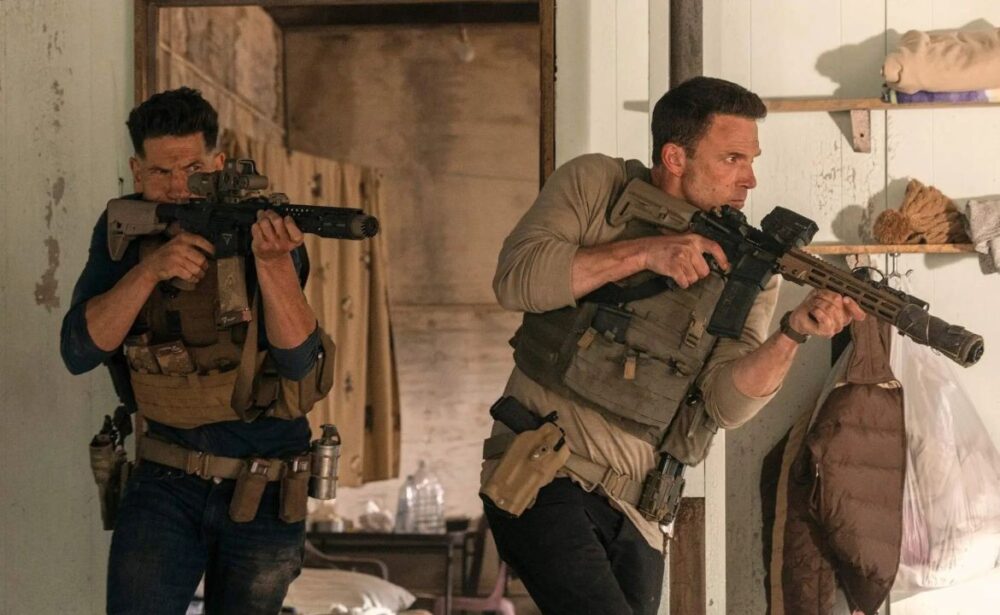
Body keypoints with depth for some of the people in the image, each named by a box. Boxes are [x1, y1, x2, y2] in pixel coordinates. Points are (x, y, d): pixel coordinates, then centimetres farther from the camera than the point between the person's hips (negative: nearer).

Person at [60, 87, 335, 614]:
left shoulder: (264, 223, -10)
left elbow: (298, 360, -20)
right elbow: (80, 352, -12)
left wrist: (274, 260, -36)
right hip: (166, 483, 1)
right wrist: (150, 269, -25)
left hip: (265, 492, -1)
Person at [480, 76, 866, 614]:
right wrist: (645, 252, -18)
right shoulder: (594, 184, 1)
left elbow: (727, 403, -5)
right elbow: (515, 277, -13)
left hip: (635, 511, 5)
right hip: (540, 476, -5)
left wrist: (794, 333, -22)